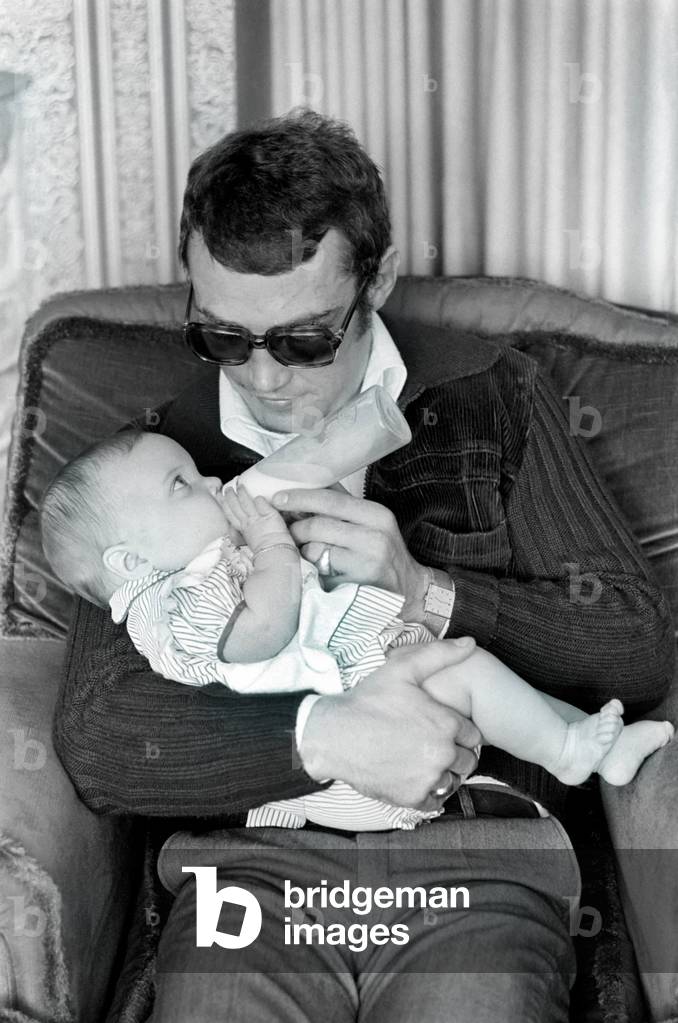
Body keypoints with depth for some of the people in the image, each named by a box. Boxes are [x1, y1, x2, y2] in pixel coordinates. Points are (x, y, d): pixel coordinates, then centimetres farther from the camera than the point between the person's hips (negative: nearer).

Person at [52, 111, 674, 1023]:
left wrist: (428, 590, -10)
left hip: (480, 852, 0)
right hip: (256, 861, 1)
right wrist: (320, 736, -18)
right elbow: (94, 739, -2)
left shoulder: (490, 395, 7)